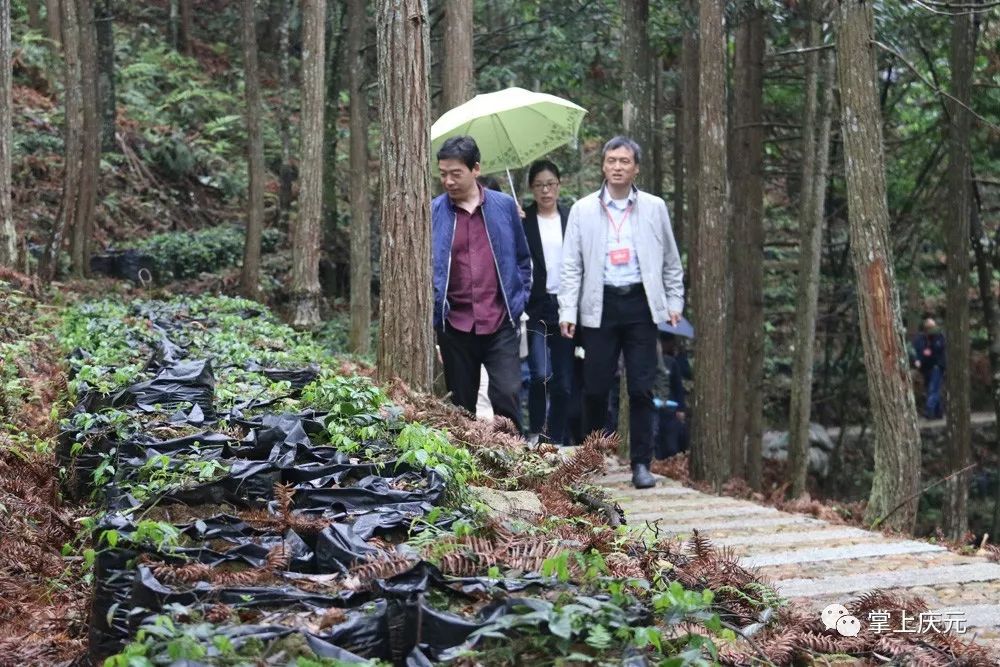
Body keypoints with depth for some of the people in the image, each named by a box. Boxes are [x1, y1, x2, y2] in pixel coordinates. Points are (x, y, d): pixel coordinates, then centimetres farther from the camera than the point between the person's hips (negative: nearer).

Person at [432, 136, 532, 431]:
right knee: (461, 406, 8)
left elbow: (522, 259, 14)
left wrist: (519, 302, 6)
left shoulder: (504, 206, 4)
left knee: (507, 396, -10)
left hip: (500, 324, -1)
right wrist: (434, 310, -1)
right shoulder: (433, 212, 2)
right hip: (455, 327, 1)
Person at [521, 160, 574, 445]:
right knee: (541, 374, -16)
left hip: (566, 307, 3)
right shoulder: (522, 220, 2)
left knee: (564, 382, 5)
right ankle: (535, 434, 3)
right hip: (535, 308, -2)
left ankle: (556, 440, 16)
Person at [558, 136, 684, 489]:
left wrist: (675, 303, 9)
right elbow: (571, 265, 4)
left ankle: (641, 463, 5)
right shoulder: (583, 209, 5)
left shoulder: (654, 208, 7)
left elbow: (670, 261, 14)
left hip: (640, 304, 0)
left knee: (641, 389, -2)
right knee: (595, 387, 2)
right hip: (600, 306, 0)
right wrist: (568, 311, -3)